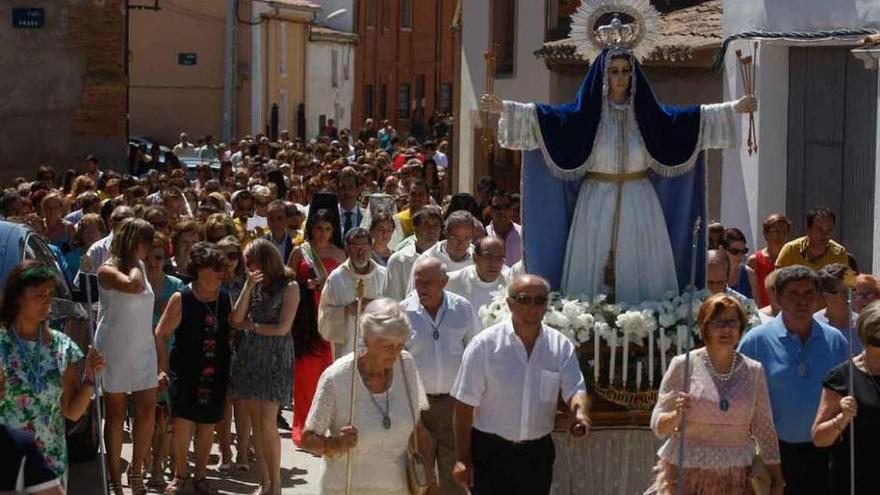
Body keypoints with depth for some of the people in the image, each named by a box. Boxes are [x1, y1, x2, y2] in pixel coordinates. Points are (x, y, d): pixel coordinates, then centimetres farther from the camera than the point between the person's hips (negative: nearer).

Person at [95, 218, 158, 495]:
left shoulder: (140, 267, 10)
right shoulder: (108, 270, -10)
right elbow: (134, 285, -30)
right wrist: (133, 260, -16)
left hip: (143, 350, 6)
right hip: (114, 351, -6)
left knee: (147, 413, 3)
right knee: (116, 415, 3)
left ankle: (136, 472, 19)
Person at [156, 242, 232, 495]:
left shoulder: (225, 299, 6)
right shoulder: (181, 299, -7)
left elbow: (233, 332, 17)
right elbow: (161, 335, -5)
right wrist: (163, 369, -9)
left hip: (215, 375, 4)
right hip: (185, 372, -4)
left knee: (207, 426, 10)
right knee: (182, 424, -7)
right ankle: (180, 474, 14)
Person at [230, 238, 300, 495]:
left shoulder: (289, 287, -5)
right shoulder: (254, 284, 9)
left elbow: (282, 328, -9)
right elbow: (236, 319, 1)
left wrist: (250, 325, -1)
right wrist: (248, 287, -7)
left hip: (275, 358, -5)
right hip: (250, 355, 5)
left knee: (267, 422, -9)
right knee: (256, 422, 4)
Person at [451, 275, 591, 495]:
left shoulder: (561, 346, 0)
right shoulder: (484, 345, -10)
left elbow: (575, 390, -6)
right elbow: (465, 406, -8)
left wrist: (581, 414, -30)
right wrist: (462, 459, -9)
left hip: (538, 453, 4)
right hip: (490, 452, -4)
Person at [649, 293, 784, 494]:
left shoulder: (753, 371, 7)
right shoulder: (683, 365, 0)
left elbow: (765, 429, 12)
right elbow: (658, 426, 1)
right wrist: (677, 416, -21)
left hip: (736, 479, 2)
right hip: (686, 476, -2)